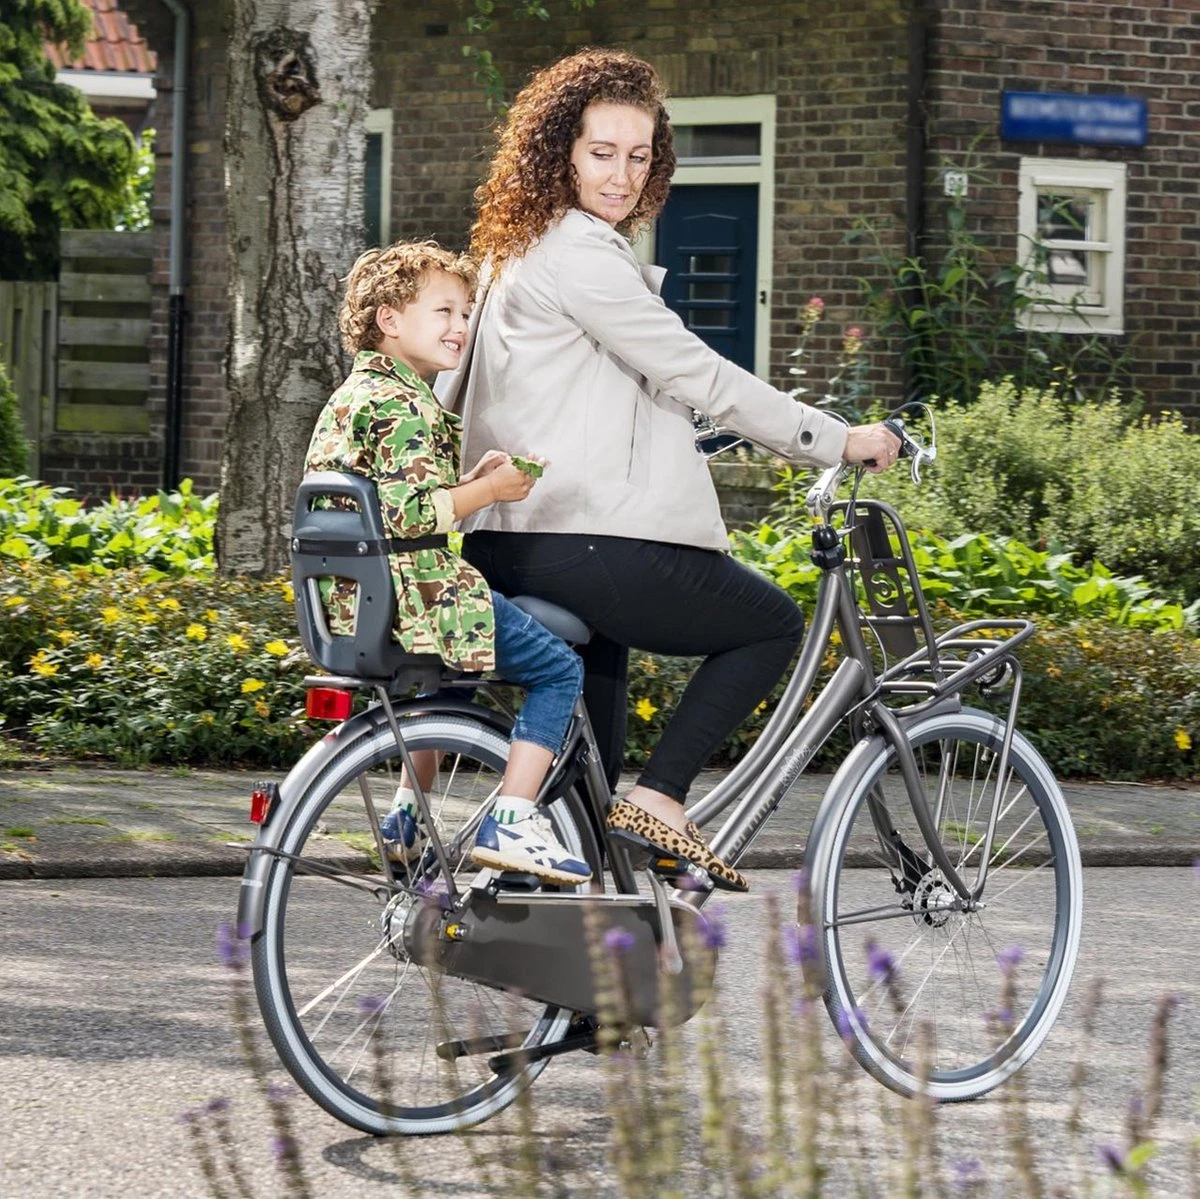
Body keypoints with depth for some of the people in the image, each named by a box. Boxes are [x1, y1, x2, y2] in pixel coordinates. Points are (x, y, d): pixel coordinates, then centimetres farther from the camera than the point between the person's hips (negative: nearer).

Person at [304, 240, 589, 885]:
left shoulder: (352, 395, 18)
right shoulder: (406, 406, -15)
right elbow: (407, 513, -25)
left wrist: (473, 479, 11)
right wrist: (488, 491, -15)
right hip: (416, 596, -10)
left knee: (459, 667, 37)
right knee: (560, 669, -1)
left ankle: (409, 814, 33)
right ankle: (510, 824, -9)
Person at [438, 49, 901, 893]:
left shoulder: (520, 249, 19)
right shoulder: (579, 255, -13)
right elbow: (695, 374, -14)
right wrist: (838, 441, -8)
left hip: (510, 545, 10)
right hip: (582, 547, -10)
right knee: (773, 625, 6)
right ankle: (660, 799, -5)